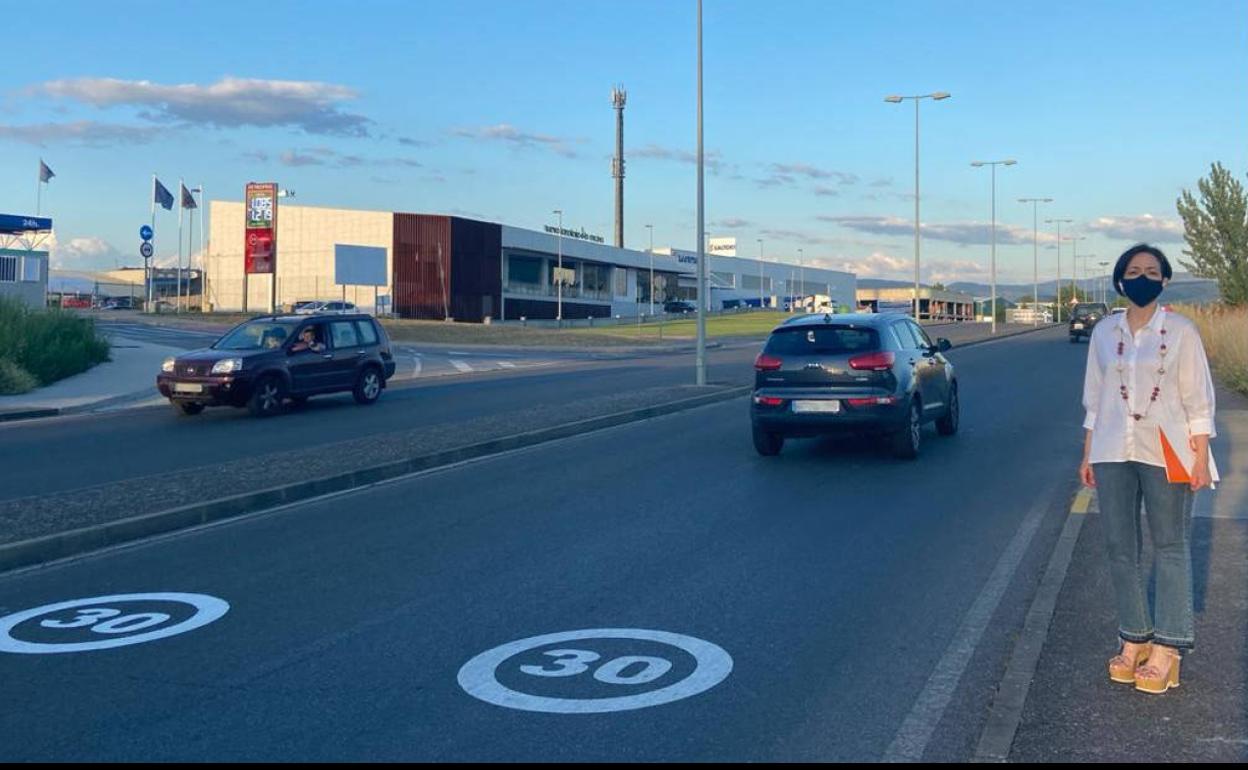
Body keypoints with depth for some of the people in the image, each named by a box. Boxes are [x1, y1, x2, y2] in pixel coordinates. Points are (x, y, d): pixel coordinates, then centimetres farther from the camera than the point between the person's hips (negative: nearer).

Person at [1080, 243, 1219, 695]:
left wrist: (1201, 459, -7)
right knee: (1121, 548, 6)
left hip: (1166, 453, -3)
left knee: (1170, 548, 1)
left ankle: (1166, 649, 5)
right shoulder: (1105, 332, 6)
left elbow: (1199, 399, -1)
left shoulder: (1181, 332, -2)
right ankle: (1133, 639, 16)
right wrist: (1087, 455, 9)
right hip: (1113, 453, 3)